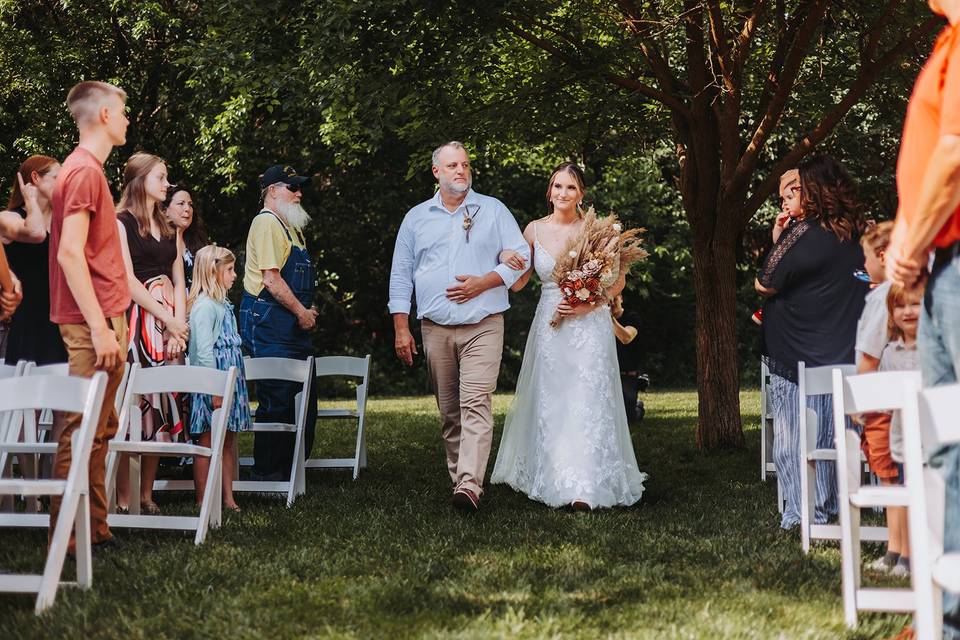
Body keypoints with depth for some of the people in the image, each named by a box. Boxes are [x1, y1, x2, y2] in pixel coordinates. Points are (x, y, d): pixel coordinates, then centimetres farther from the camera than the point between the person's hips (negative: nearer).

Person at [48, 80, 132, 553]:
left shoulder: (89, 169, 18)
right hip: (94, 322, -10)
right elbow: (70, 253, -21)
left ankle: (95, 529, 19)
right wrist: (100, 327, -23)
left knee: (100, 429, 13)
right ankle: (68, 537, -4)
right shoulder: (84, 170, -12)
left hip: (102, 321, 10)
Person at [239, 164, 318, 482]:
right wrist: (301, 312, -13)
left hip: (294, 323, 10)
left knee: (304, 400, 11)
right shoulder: (267, 223, -10)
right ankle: (266, 473, 1)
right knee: (277, 400, -7)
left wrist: (307, 309, 11)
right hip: (269, 320, -10)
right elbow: (271, 279, -18)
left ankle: (292, 470, 20)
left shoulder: (290, 226, 22)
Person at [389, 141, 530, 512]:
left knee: (476, 404, -16)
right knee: (448, 412, 6)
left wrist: (483, 283, -9)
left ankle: (470, 485, -24)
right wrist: (401, 328, 4)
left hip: (483, 326, -3)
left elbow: (521, 256, 5)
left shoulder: (493, 210, 8)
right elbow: (401, 276, 11)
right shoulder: (416, 218, 12)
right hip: (435, 329, 3)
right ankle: (457, 477, 16)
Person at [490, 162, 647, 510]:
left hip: (589, 326, -3)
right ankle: (553, 478, 16)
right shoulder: (535, 230, 5)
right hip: (550, 327, 3)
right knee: (550, 403, 4)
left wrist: (587, 304, -10)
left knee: (587, 402, -9)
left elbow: (618, 280, 4)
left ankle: (585, 488, -12)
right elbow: (517, 282, 9)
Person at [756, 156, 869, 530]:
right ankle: (834, 505, 17)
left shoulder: (804, 233, -16)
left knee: (794, 438, 0)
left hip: (798, 358, -7)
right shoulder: (853, 236, 7)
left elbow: (765, 285, -9)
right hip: (842, 356, 7)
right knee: (834, 435, 12)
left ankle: (805, 511, 0)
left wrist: (778, 239, 2)